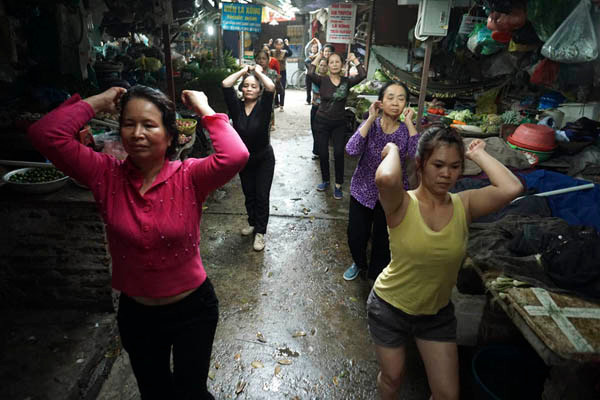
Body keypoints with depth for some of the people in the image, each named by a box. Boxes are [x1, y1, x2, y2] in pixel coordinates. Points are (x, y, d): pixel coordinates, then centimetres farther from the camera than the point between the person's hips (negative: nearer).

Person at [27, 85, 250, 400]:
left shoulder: (189, 177, -18)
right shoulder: (106, 175, -11)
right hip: (135, 312, 3)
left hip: (192, 308, -2)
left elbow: (235, 155, -35)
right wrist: (98, 102, -13)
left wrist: (204, 109, -23)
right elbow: (45, 134, -20)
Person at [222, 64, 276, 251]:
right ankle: (252, 222, 40)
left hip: (264, 159, -3)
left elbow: (271, 87, -31)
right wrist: (243, 71, -7)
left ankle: (260, 232, 14)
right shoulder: (236, 106, -8)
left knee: (262, 195, 0)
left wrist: (259, 71, -15)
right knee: (248, 194, 18)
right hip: (243, 158, 3)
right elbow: (225, 85, -19)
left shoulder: (263, 107, -14)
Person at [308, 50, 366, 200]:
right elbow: (310, 74, -25)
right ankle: (325, 181, 27)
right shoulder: (322, 80, -5)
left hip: (339, 123, 0)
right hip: (322, 122, 0)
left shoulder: (346, 81, -1)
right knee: (323, 153, 6)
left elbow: (362, 75, -16)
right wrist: (318, 57, -13)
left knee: (339, 153, -8)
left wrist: (354, 59, -7)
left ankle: (338, 186, 3)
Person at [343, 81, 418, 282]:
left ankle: (377, 272, 41)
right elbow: (352, 150, -26)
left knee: (383, 239, 13)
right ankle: (359, 263, 44)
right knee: (355, 235, 10)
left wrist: (409, 122, -22)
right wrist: (371, 119, -25)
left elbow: (418, 155, -26)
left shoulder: (406, 130, -6)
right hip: (363, 191, 0)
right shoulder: (370, 125, -8)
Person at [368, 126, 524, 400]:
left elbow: (511, 188, -30)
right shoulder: (402, 204, -23)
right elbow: (385, 179, -46)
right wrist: (393, 150, -25)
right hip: (390, 308, -3)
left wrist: (477, 154, -16)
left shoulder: (464, 205, -12)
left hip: (437, 312, 3)